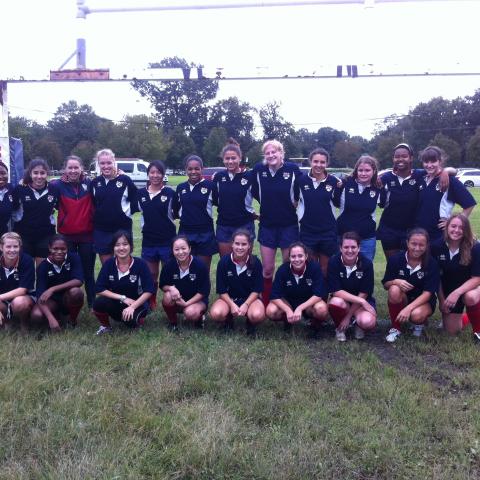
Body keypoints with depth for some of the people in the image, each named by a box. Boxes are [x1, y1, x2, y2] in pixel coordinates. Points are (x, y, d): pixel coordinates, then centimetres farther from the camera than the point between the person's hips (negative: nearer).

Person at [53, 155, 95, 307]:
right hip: (66, 236, 0)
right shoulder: (58, 185, -3)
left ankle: (92, 304, 21)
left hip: (87, 235, 1)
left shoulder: (89, 183, 0)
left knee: (88, 272, 10)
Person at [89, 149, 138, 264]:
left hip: (122, 229, -3)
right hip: (101, 230, 3)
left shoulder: (125, 180, -6)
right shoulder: (95, 183, 6)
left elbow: (135, 200, -2)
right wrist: (99, 213, 6)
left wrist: (128, 211, -8)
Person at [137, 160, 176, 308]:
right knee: (151, 275, 14)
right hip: (148, 241, 3)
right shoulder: (141, 193, 4)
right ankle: (151, 303, 27)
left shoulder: (170, 193, -6)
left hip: (167, 240, -3)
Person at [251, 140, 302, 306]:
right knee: (267, 270, 5)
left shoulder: (293, 169, -10)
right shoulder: (258, 169, -5)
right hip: (267, 225, 1)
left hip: (289, 225, -1)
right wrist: (270, 205, 10)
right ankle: (265, 305, 21)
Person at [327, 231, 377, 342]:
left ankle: (358, 323, 7)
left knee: (368, 323, -32)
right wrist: (361, 301, -26)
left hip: (362, 301, 0)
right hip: (342, 299, 1)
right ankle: (340, 327, -3)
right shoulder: (333, 262, -17)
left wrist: (348, 316, -14)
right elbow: (336, 291, -20)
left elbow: (363, 294, -13)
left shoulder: (366, 264, -16)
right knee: (336, 302, -36)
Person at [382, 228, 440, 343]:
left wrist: (408, 308, -34)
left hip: (423, 301, -1)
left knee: (416, 315, -35)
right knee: (394, 289, -32)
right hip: (403, 299, 2)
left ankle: (420, 322, 6)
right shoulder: (395, 259, -12)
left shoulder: (432, 264, -15)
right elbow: (385, 284, -5)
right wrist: (396, 282, -29)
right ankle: (395, 328, -12)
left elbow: (427, 293, -19)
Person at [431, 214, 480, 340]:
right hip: (448, 290, 3)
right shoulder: (437, 247, -15)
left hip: (469, 287, -3)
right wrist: (441, 299, -4)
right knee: (451, 331, 2)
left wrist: (457, 293, -31)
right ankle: (466, 318, 37)